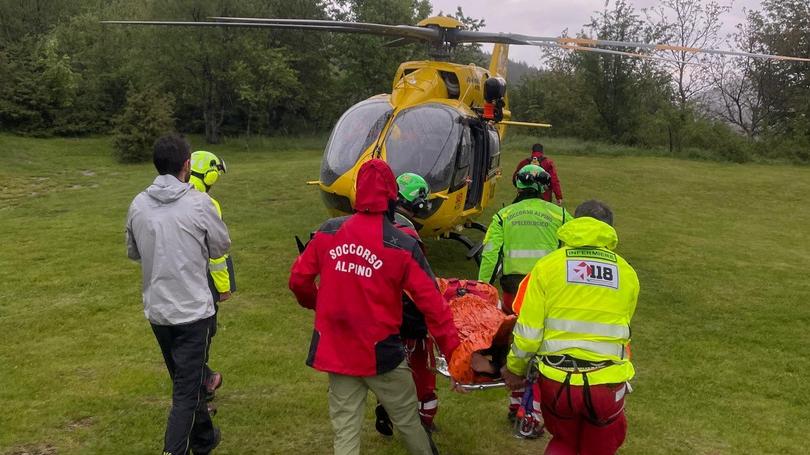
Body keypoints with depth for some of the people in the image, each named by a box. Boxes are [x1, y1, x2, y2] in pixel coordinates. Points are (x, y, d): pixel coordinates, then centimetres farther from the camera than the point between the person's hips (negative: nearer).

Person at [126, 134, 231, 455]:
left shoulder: (138, 205, -3)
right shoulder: (198, 203, -15)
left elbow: (133, 253, 10)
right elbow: (221, 247, -2)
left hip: (156, 311, 5)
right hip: (192, 310, -5)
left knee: (185, 381, 22)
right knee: (186, 391, 3)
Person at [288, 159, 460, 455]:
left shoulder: (328, 232, -3)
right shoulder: (403, 245, -14)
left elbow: (298, 280, 4)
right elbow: (431, 304, -13)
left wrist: (318, 306, 24)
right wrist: (453, 351, -4)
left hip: (336, 351, 4)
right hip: (380, 354, -3)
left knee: (345, 431, 14)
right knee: (408, 421, 18)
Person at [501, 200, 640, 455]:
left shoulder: (547, 266, -4)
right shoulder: (627, 274, 2)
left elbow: (528, 332, -6)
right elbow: (619, 328, 9)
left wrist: (514, 369, 10)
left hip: (557, 379, 0)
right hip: (607, 382, 0)